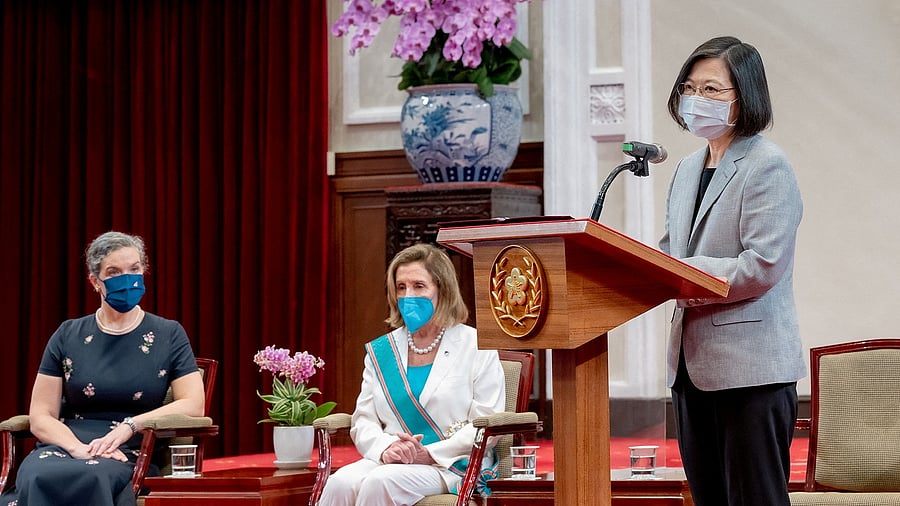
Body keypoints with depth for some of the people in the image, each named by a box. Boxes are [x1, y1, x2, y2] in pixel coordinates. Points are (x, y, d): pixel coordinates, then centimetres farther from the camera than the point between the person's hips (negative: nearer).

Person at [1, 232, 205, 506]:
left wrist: (129, 426, -12)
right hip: (64, 446, 2)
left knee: (89, 477, -40)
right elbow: (40, 417, 7)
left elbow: (193, 405, 0)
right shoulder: (68, 336, 12)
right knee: (37, 476, -37)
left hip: (129, 455, -2)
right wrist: (79, 449, -13)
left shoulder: (169, 335, 10)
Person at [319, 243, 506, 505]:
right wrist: (385, 448, -11)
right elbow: (363, 421, 12)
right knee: (341, 483, -29)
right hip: (390, 460, 4)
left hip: (452, 465, -4)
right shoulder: (380, 351, 17)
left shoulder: (476, 346, 3)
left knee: (380, 482, -34)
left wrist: (428, 454, -16)